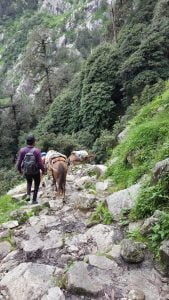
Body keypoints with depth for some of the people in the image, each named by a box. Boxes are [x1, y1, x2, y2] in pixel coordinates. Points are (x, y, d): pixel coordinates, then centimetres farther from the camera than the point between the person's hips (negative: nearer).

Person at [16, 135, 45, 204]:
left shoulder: (22, 150, -9)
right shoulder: (36, 150, -18)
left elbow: (19, 162, -5)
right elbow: (40, 162, -19)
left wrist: (19, 170, 13)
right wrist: (43, 170, -1)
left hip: (26, 171, 3)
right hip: (35, 171, -3)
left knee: (29, 182, 32)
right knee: (36, 184, 23)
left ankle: (28, 195, 13)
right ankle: (34, 200, 25)